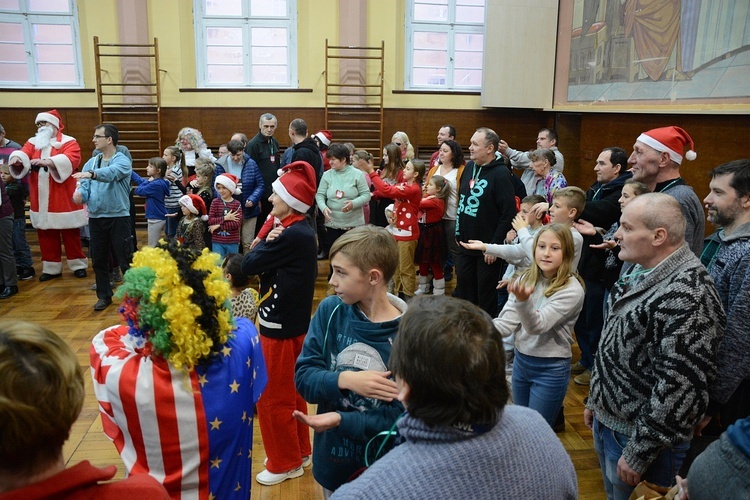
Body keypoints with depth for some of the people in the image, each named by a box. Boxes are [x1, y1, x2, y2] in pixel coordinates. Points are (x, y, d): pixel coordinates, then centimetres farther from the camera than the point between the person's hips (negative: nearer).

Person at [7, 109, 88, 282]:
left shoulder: (68, 142, -4)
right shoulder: (33, 142, 11)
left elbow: (71, 159, -23)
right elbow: (23, 153, -7)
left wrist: (47, 161, -37)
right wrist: (16, 158, -31)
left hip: (63, 199, -5)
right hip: (41, 200, 5)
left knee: (71, 234, 5)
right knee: (45, 235, 9)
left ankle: (78, 265, 16)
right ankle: (51, 268, 19)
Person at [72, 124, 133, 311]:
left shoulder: (122, 161, -7)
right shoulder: (91, 163, 10)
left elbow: (111, 173, -30)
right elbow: (85, 187, 2)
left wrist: (92, 174, -48)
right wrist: (79, 194, -22)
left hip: (118, 217, -5)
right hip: (95, 217, 6)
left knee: (125, 259, -1)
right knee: (98, 259, 12)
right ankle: (104, 296, 25)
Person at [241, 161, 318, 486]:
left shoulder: (291, 236, -24)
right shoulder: (301, 231, 6)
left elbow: (248, 265, -20)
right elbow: (267, 262, 3)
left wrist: (266, 238, -6)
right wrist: (268, 241, -16)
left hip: (281, 327, -9)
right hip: (293, 322, 10)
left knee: (273, 397, 7)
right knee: (290, 393, 21)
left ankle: (286, 463, 23)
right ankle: (300, 452, 36)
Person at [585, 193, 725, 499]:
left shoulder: (687, 296, -26)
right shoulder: (637, 270, 4)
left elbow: (680, 388, -27)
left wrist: (638, 454, -21)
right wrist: (595, 400, 18)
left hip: (640, 438, -8)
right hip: (606, 422, 8)